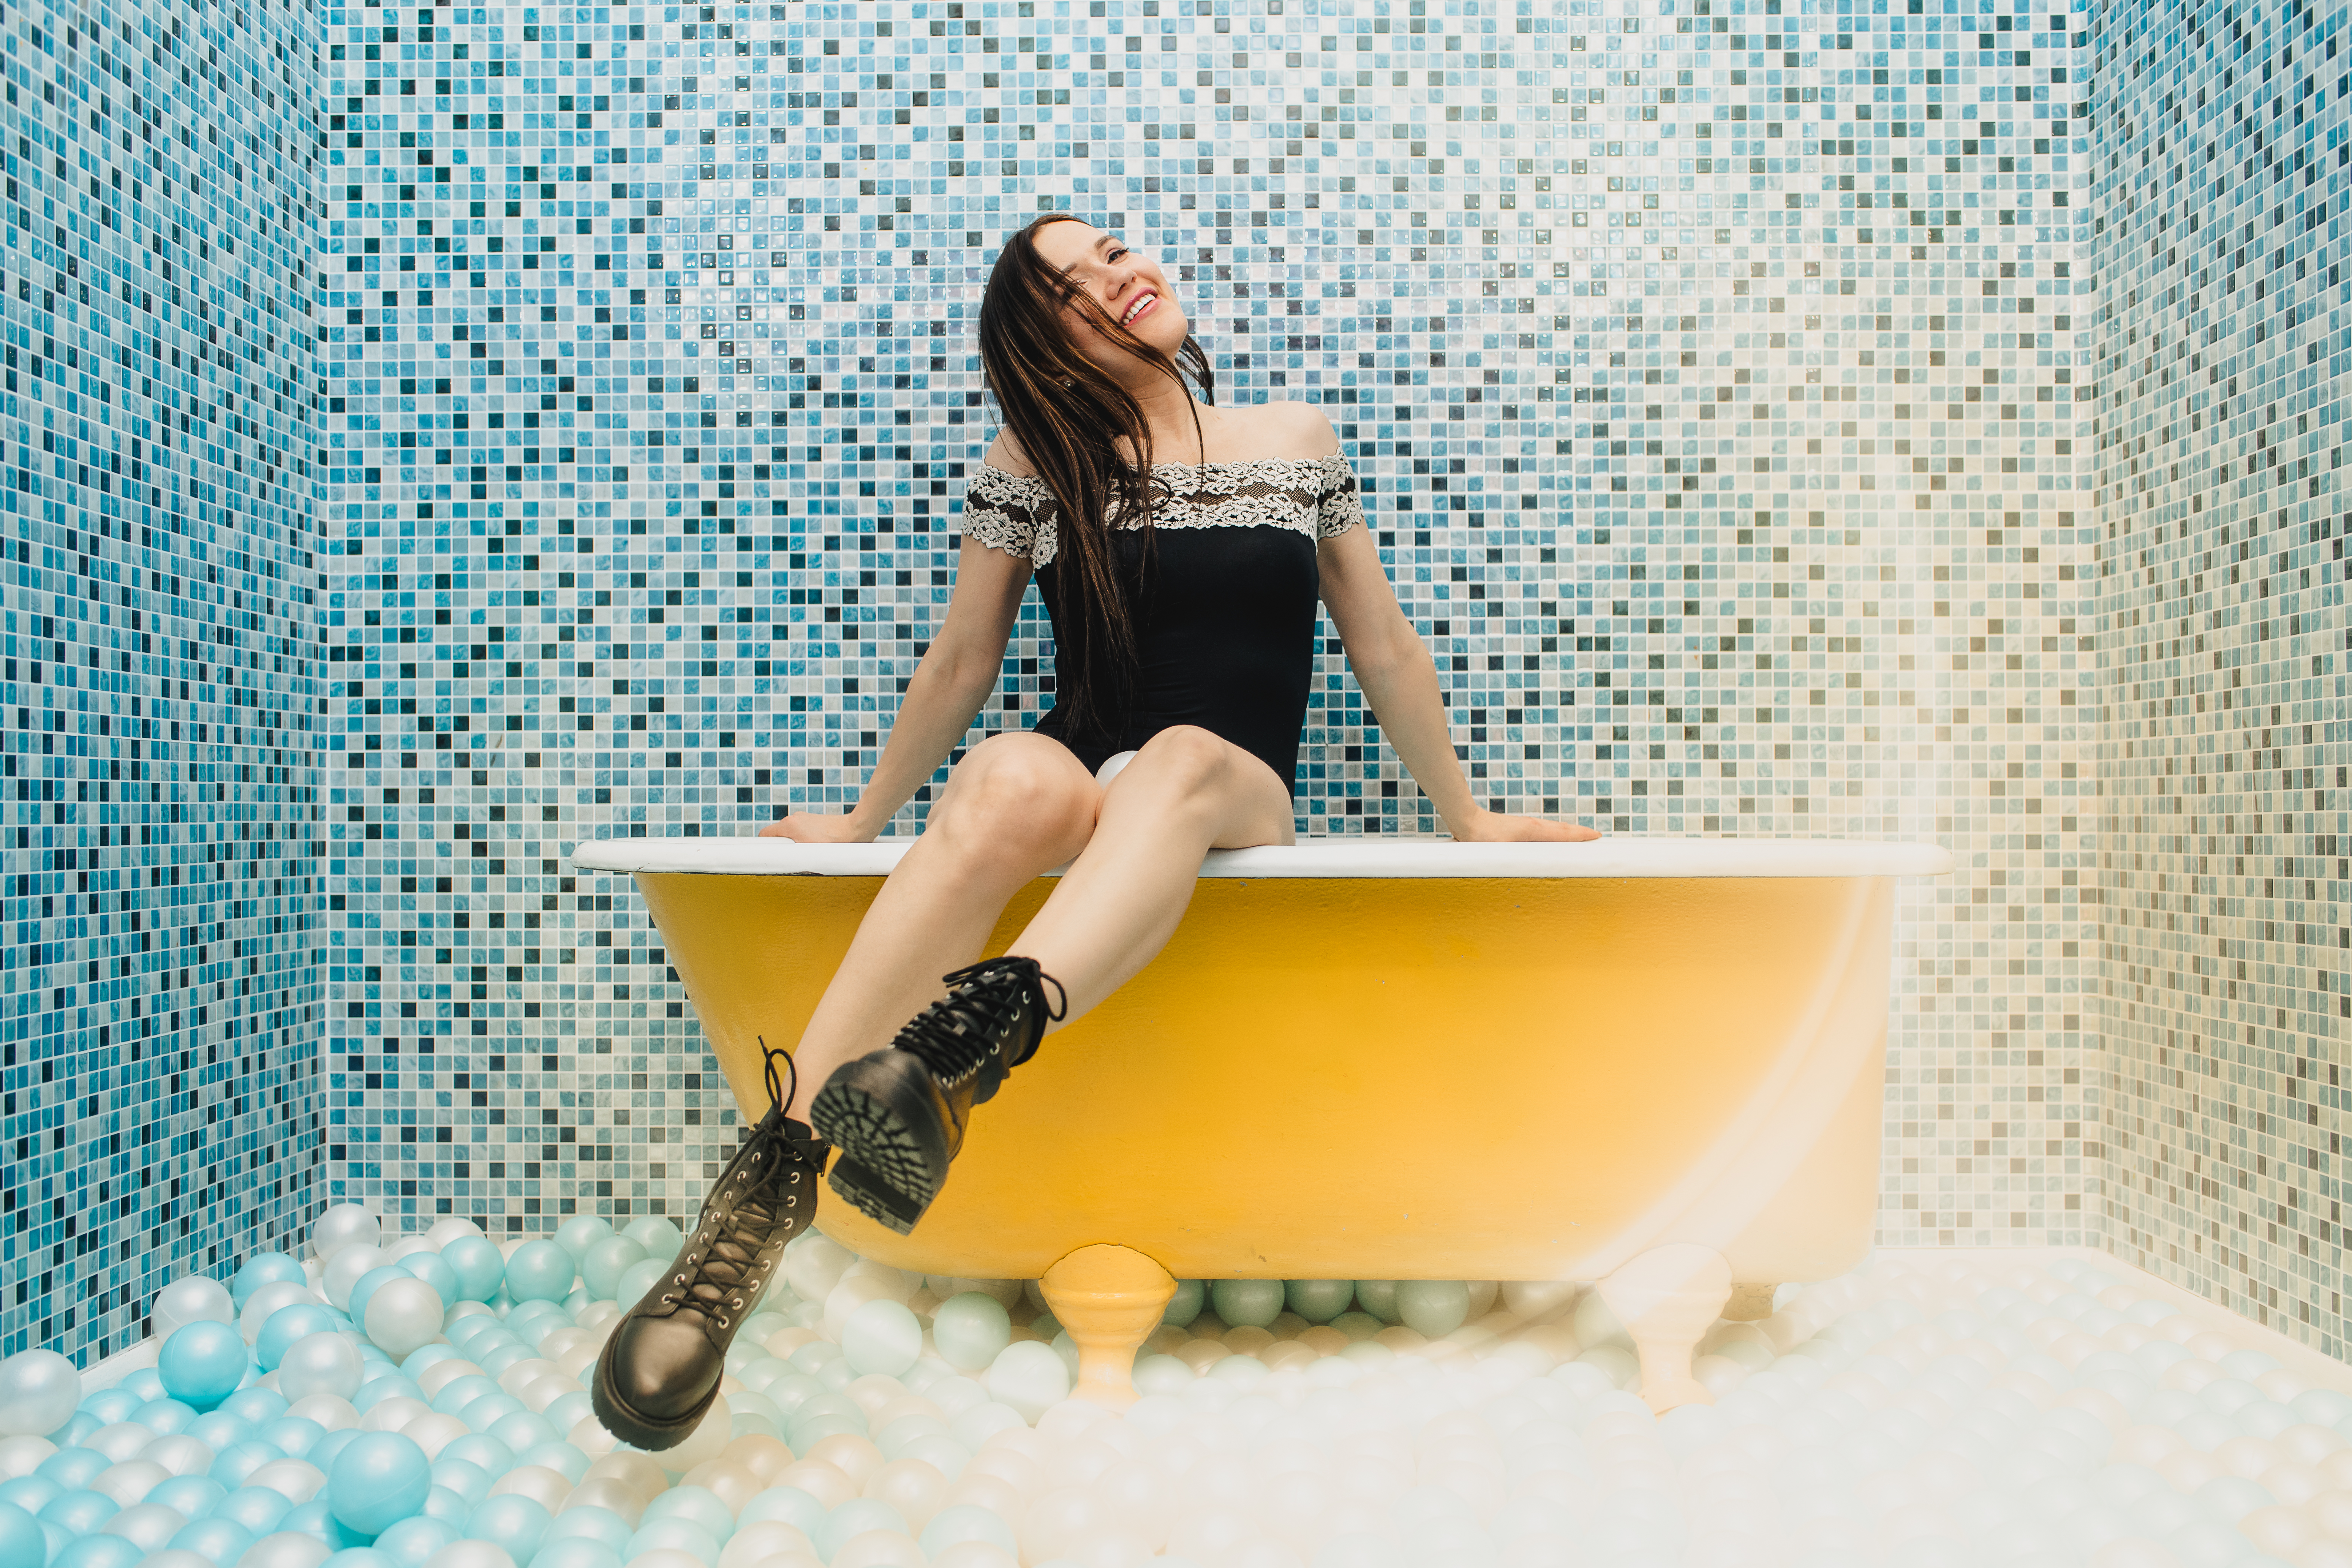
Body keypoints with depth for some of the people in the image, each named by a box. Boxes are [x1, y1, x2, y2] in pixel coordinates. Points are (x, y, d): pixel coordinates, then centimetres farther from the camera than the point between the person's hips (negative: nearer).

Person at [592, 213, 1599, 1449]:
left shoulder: (1297, 441, 13)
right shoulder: (1035, 464, 8)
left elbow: (1384, 648, 18)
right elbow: (959, 666, 15)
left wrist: (1465, 817, 21)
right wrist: (865, 820, 19)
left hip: (1243, 805, 1)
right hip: (1081, 805, 0)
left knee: (1184, 758, -36)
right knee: (1016, 779, -37)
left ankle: (974, 1033, -61)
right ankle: (767, 1184, -47)